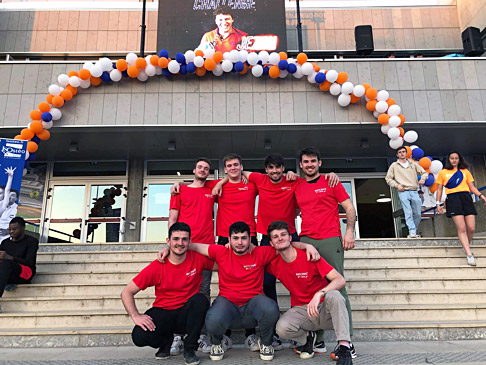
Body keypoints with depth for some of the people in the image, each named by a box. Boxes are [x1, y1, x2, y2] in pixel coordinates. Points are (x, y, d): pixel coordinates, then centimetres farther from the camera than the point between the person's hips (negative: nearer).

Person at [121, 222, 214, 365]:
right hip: (163, 313, 0)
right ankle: (166, 340, 10)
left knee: (201, 299, -31)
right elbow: (127, 292, -5)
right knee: (139, 336, -27)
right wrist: (136, 316, -19)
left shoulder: (198, 258, -8)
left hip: (186, 315, 0)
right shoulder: (156, 267, -10)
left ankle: (189, 348, -10)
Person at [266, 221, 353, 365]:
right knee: (282, 328, -29)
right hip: (301, 311, 3)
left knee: (334, 295, -34)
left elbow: (341, 280, -20)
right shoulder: (274, 264, -4)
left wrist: (319, 294, -36)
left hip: (324, 309, -2)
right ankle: (307, 337, 5)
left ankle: (344, 348, -29)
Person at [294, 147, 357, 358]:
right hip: (305, 241, 3)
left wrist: (350, 231, -6)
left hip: (331, 240, -3)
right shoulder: (297, 188, 16)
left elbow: (349, 207, 5)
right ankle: (317, 339, 10)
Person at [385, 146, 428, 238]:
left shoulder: (413, 164, 17)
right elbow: (388, 178, 10)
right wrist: (397, 185, -5)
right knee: (408, 213, -15)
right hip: (403, 192, -3)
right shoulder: (394, 165, 11)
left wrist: (423, 178, -4)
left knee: (418, 214, 2)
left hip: (414, 192, 3)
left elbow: (424, 172, 18)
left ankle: (414, 232, 15)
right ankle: (412, 232, -20)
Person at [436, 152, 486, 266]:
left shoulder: (465, 171, 20)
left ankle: (467, 247, 18)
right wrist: (438, 204, 6)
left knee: (471, 228, -7)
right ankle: (469, 254, -15)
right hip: (452, 199, -3)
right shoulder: (443, 172, 14)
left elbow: (472, 187, 18)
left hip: (466, 198, 3)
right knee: (461, 228, -14)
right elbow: (439, 189, 14)